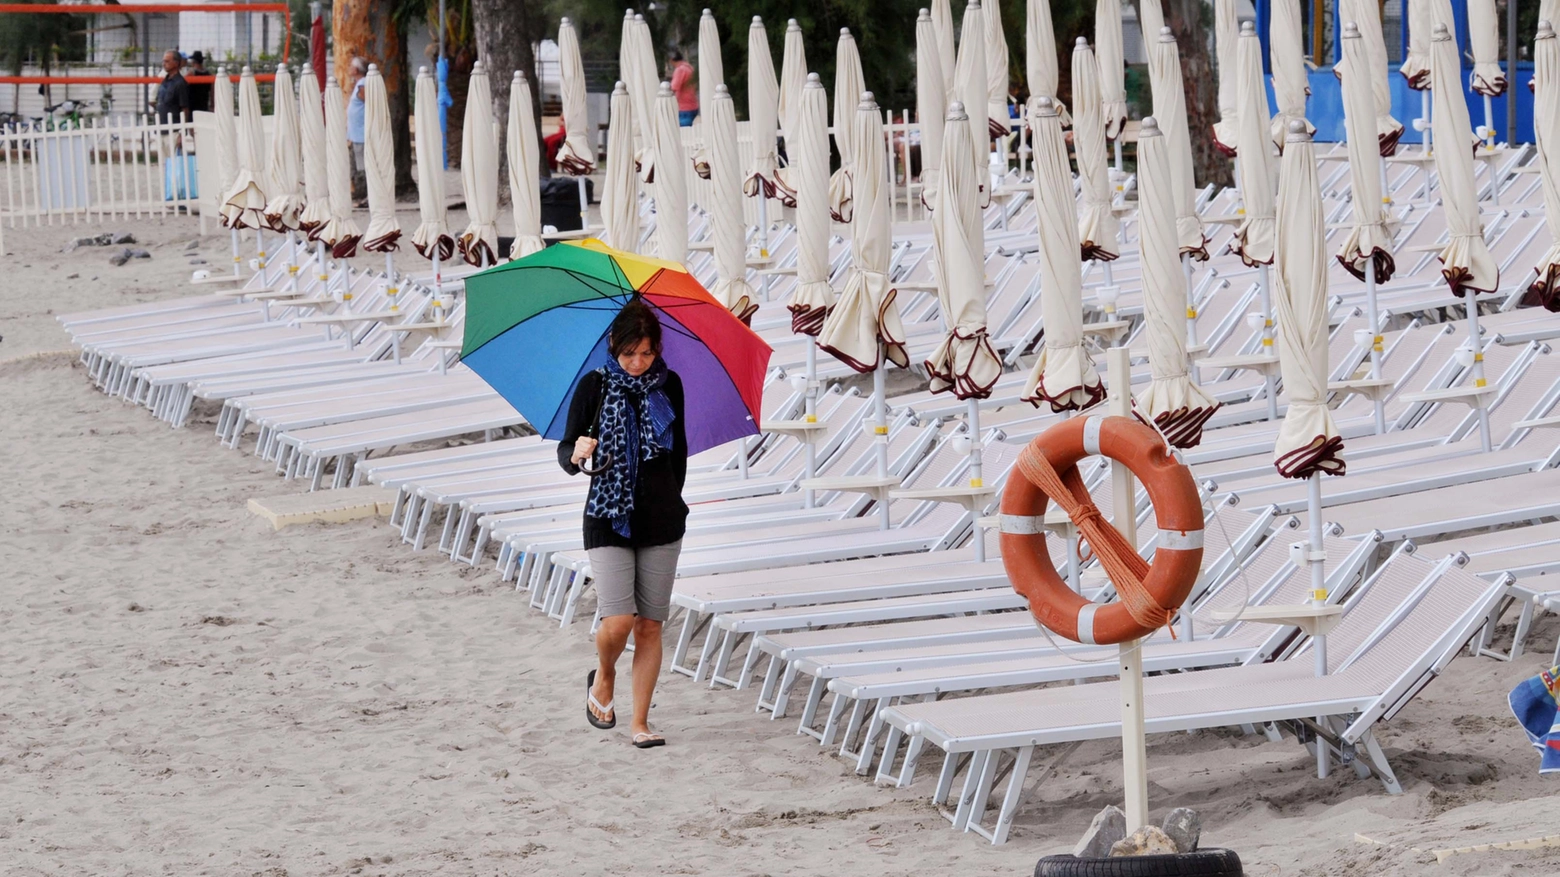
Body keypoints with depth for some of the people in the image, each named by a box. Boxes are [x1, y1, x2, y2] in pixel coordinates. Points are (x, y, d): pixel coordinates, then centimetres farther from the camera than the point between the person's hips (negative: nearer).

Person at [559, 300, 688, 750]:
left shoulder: (668, 386, 3)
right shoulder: (594, 386, -4)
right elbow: (565, 452, -3)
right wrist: (576, 454, -26)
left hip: (661, 522, 2)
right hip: (608, 521, -2)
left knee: (650, 626, 2)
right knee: (617, 624, -13)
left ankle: (640, 722, 10)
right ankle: (603, 677, 19)